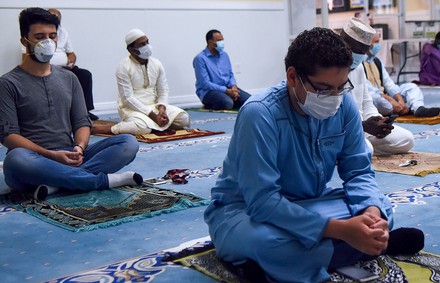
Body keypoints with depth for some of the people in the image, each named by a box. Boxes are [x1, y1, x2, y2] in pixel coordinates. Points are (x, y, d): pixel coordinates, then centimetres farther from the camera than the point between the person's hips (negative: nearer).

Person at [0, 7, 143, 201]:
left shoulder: (69, 78, 15)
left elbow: (82, 122, 10)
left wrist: (79, 147, -13)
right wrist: (51, 155, -20)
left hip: (70, 159, 4)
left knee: (129, 143, -16)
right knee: (16, 158, -41)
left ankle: (57, 182, -29)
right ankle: (104, 180, -28)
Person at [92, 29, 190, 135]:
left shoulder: (156, 64, 5)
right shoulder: (124, 67, -12)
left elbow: (163, 92, 7)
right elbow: (128, 98, -16)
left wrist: (162, 108, -16)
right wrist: (152, 115, -21)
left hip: (154, 106, 6)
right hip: (132, 108, -6)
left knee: (184, 118, -12)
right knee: (143, 127, -38)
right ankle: (108, 128, -18)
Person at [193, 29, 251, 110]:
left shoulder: (224, 55, 11)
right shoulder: (200, 58, -10)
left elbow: (231, 75, 15)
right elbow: (205, 84, -16)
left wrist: (234, 86, -10)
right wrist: (227, 91, -21)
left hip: (228, 88, 7)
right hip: (209, 91, -7)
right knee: (227, 103, -36)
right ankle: (210, 104, -4)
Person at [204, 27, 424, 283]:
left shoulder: (345, 104, -12)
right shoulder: (260, 114, -29)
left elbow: (359, 171, -5)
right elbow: (262, 202, -34)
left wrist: (372, 212, -29)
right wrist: (341, 230, -39)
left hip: (308, 204, 5)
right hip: (244, 210, -4)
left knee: (380, 209, -16)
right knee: (267, 239, -39)